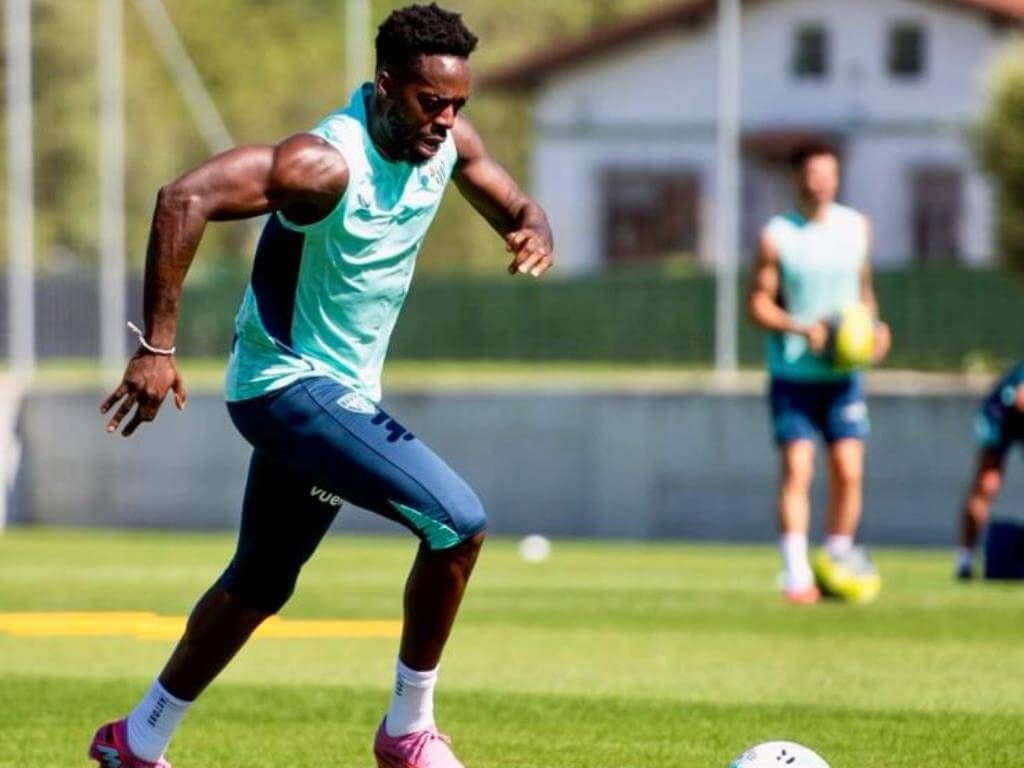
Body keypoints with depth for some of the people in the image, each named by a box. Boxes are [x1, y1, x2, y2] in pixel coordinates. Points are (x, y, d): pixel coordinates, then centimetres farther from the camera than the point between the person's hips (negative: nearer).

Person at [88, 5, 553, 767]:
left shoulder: (447, 141, -3)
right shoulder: (327, 163, -27)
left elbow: (516, 208, 11)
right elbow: (184, 199, -34)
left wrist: (535, 236, -15)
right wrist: (157, 347, -34)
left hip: (341, 392, 9)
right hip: (290, 385, -9)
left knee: (260, 584, 22)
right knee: (458, 519, -21)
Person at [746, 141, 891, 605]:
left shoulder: (856, 228, 6)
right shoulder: (777, 236, -6)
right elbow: (758, 304, -5)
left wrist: (873, 328, 0)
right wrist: (801, 328, -20)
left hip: (843, 372, 3)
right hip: (792, 372, -3)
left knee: (848, 471, -4)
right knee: (796, 469, -10)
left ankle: (839, 560, 14)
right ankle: (796, 574, -9)